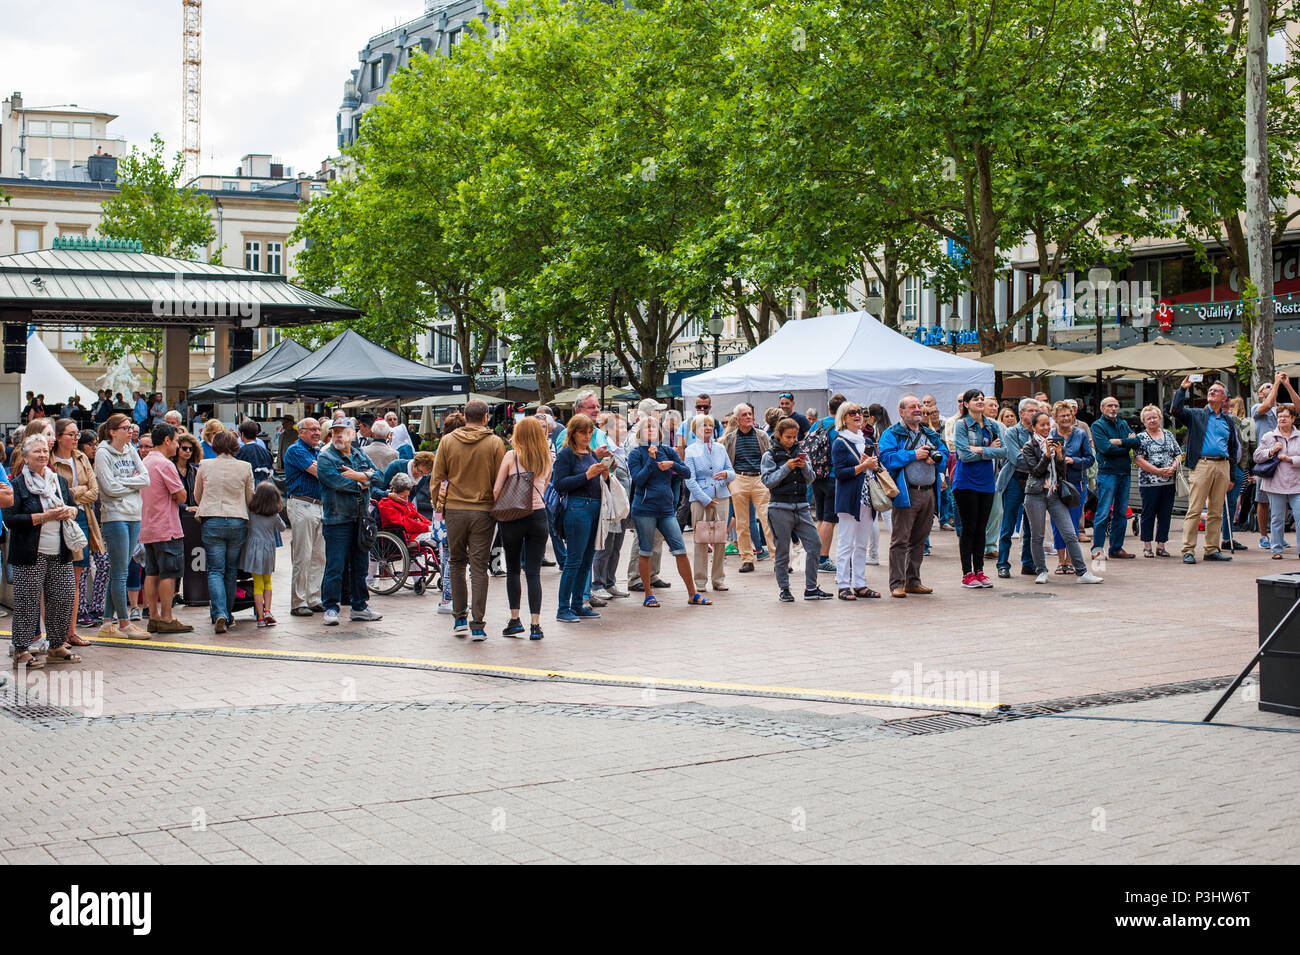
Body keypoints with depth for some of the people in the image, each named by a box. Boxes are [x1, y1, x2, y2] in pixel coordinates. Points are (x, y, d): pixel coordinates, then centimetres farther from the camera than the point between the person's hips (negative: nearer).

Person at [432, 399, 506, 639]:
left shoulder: (447, 441, 1)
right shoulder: (495, 443, -4)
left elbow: (436, 479, 3)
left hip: (455, 511, 1)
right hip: (484, 512, -1)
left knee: (457, 563, 16)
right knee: (479, 568, 2)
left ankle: (459, 618, 17)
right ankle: (477, 625, -1)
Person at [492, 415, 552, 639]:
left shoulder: (511, 456, -6)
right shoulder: (547, 459, 5)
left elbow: (496, 490, -7)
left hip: (513, 518, -2)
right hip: (538, 516, 2)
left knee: (513, 570, 12)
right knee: (533, 572, 3)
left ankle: (515, 620, 11)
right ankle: (535, 625, -2)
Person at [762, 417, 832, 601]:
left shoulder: (800, 452, 12)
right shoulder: (770, 455, 0)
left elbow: (810, 480, 11)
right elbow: (768, 481, -8)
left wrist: (804, 467, -8)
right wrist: (786, 468, -16)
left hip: (802, 506, 4)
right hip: (780, 508, -4)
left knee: (814, 544, -2)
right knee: (782, 550, 1)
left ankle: (811, 588, 6)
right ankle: (784, 589, 12)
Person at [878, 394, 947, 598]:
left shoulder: (931, 434, 19)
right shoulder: (892, 434, 0)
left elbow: (944, 455, 17)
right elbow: (886, 457, -13)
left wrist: (936, 458, -6)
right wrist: (913, 455, -14)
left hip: (929, 493, 6)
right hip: (906, 494, -6)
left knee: (919, 540, 12)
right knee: (900, 540, -7)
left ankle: (913, 581, 20)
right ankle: (897, 584, -5)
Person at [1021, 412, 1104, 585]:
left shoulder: (1057, 442, 13)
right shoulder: (1029, 446, 3)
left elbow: (1062, 472, 8)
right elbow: (1036, 471, -7)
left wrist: (1059, 455, -8)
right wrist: (1047, 454, -16)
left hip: (1056, 494, 3)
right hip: (1036, 494, -3)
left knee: (1070, 534, -4)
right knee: (1037, 535, 3)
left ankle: (1082, 572, -4)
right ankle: (1041, 571, 15)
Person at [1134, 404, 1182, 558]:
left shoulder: (1169, 435, 14)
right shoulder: (1141, 438, 1)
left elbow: (1178, 455, 14)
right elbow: (1139, 460, -9)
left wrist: (1173, 467, -7)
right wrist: (1159, 471, -16)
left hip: (1169, 482, 4)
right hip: (1149, 483, -4)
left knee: (1166, 514, 5)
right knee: (1149, 514, 0)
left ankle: (1161, 546, 12)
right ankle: (1147, 546, 7)